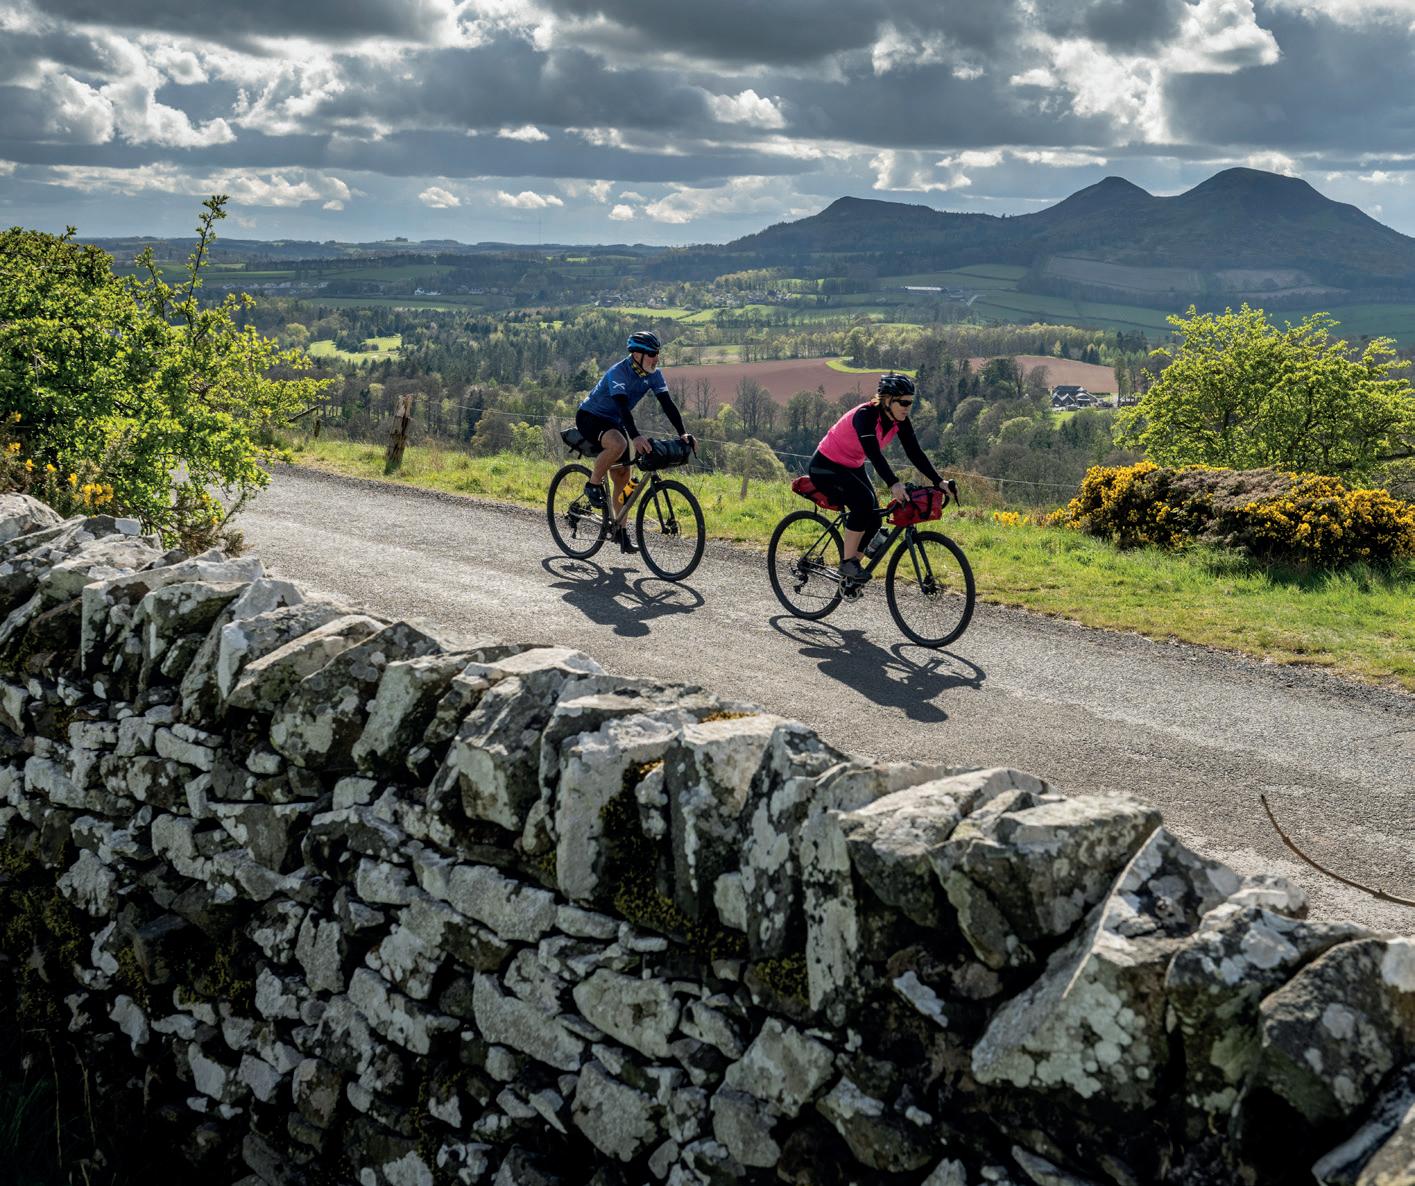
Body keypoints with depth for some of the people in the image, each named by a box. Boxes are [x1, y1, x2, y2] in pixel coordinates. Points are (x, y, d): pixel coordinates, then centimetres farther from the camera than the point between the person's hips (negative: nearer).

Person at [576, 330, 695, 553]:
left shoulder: (653, 374, -8)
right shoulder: (618, 372, -28)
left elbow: (667, 404, -14)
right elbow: (623, 406, -41)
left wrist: (682, 433, -26)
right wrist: (636, 436, -55)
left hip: (613, 422, 7)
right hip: (590, 417, -7)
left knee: (623, 476, 1)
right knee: (618, 444, -38)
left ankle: (621, 531, 10)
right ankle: (593, 484, -15)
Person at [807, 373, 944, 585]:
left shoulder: (899, 420, -8)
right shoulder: (865, 415, -31)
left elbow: (915, 452, -10)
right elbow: (874, 454, -43)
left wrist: (938, 481, -20)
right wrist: (893, 484, -56)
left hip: (852, 468, 8)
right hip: (825, 467, -8)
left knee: (873, 520, -2)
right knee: (864, 500, -30)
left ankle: (850, 576, 14)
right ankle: (847, 561, -18)